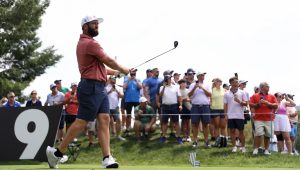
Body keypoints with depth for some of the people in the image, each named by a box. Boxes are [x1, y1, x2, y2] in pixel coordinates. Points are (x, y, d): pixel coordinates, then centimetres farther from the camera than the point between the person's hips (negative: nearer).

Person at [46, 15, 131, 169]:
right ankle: (57, 152, 4)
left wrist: (114, 72, 20)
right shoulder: (90, 43, -13)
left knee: (104, 120, 1)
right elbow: (109, 61, -9)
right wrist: (123, 70, 7)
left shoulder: (84, 43, 19)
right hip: (91, 87, -10)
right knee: (81, 122, -6)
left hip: (99, 88, 10)